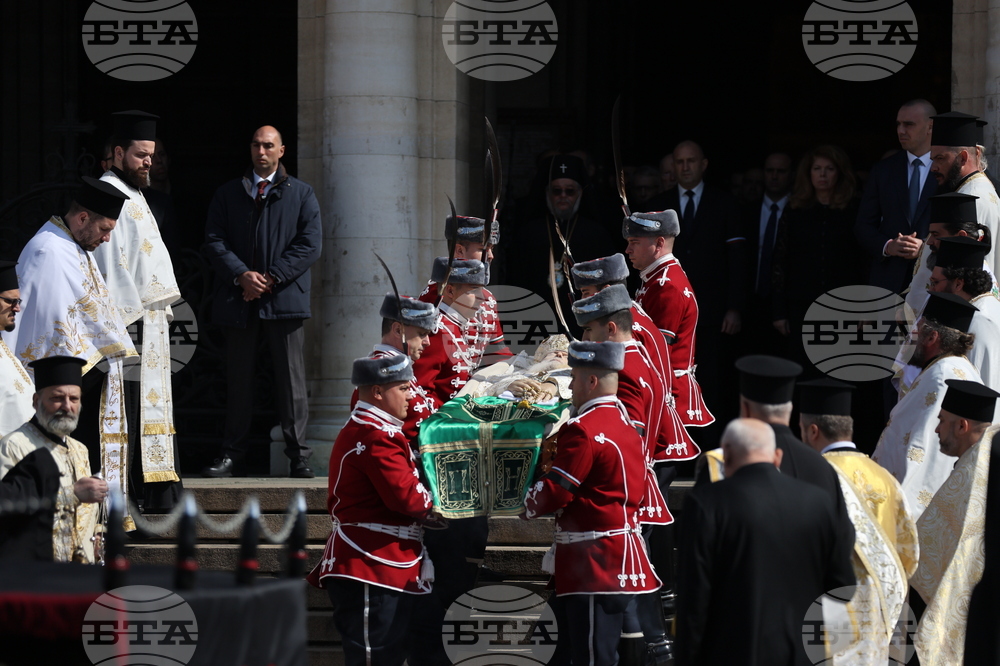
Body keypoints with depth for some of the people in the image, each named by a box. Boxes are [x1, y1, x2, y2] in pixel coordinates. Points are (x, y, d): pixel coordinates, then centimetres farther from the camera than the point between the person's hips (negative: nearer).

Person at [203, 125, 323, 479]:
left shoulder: (301, 194, 9)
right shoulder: (228, 194, 14)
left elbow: (310, 244, -1)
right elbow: (214, 240, 5)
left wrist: (271, 278, -10)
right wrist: (242, 275, -11)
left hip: (284, 297, -2)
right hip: (239, 300, 2)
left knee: (291, 379, -3)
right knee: (238, 379, 5)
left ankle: (298, 456, -1)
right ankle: (231, 453, 10)